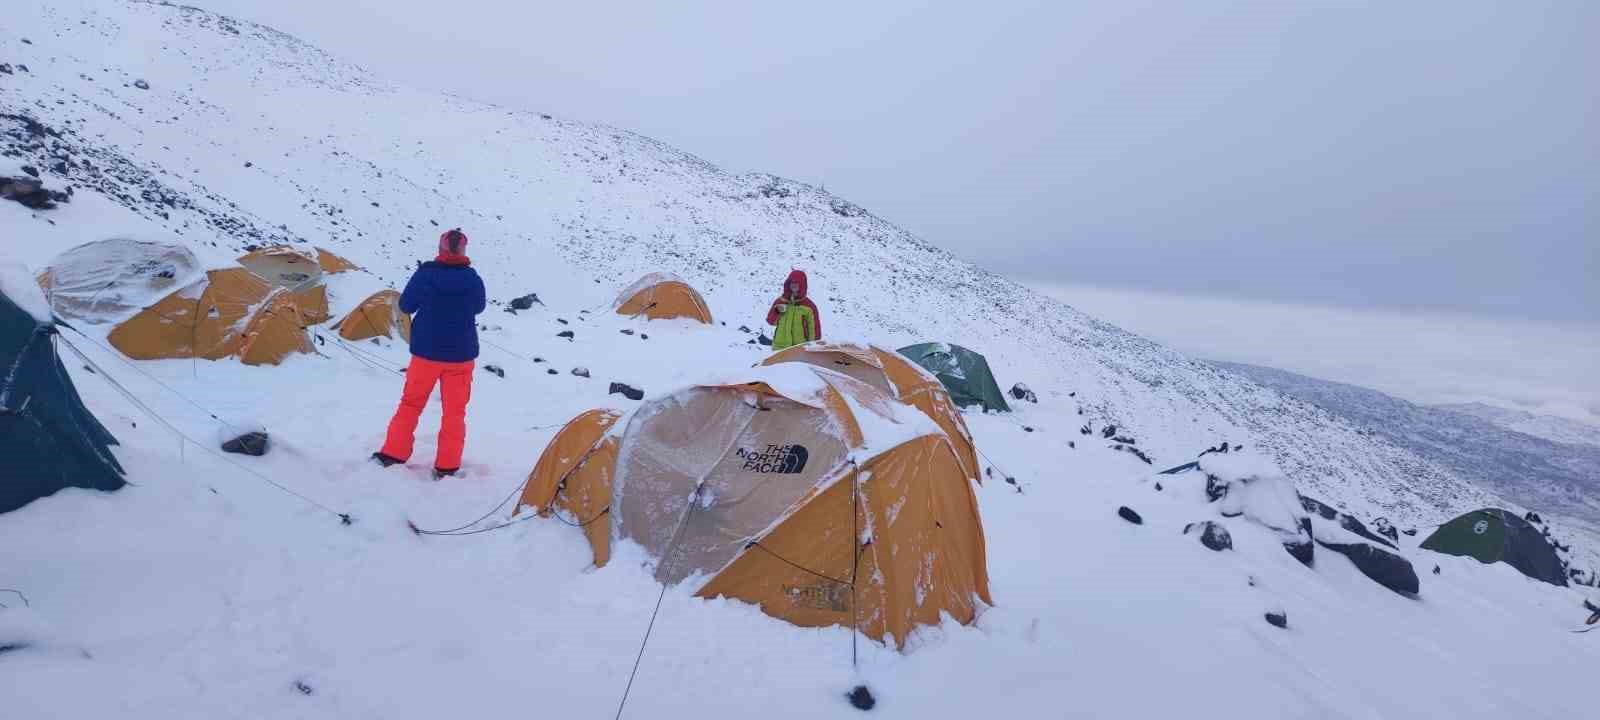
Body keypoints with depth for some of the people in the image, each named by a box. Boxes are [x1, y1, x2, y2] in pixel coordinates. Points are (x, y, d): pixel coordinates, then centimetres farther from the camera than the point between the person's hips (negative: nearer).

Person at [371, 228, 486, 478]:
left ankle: (392, 455, 18)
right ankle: (446, 466, 10)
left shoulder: (424, 274, -12)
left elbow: (406, 306, 0)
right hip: (461, 354, 0)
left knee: (411, 403, 16)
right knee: (455, 410, 9)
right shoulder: (473, 279, -9)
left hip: (426, 351, 0)